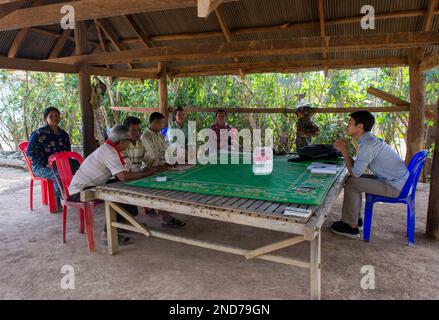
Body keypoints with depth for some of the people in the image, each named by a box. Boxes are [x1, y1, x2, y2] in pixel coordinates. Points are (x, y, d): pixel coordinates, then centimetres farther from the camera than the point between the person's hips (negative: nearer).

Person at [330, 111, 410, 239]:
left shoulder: (368, 144, -22)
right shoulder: (369, 140, 9)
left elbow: (355, 173, -19)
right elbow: (357, 166, 13)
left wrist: (344, 151, -9)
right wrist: (344, 150, 4)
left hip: (394, 186, -10)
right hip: (397, 181, 10)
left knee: (351, 183, -14)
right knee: (354, 180, 15)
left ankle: (351, 226, -3)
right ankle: (356, 218, 23)